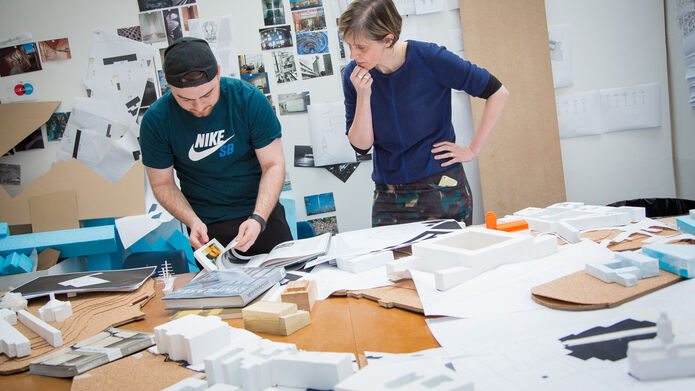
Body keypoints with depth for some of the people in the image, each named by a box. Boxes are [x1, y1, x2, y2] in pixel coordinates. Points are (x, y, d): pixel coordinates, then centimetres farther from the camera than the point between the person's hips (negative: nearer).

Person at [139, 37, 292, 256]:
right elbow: (162, 184, -2)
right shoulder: (156, 120, -12)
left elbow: (274, 164, -11)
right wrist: (193, 222, -19)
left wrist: (258, 219, -24)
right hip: (208, 227, 0)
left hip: (262, 213, 0)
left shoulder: (249, 98, -14)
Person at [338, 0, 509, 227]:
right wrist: (363, 96, -17)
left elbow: (497, 92, -7)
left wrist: (473, 149, -6)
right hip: (387, 196, 3)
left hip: (441, 189, -3)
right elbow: (361, 146, -4)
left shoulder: (429, 59, -14)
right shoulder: (354, 75, -3)